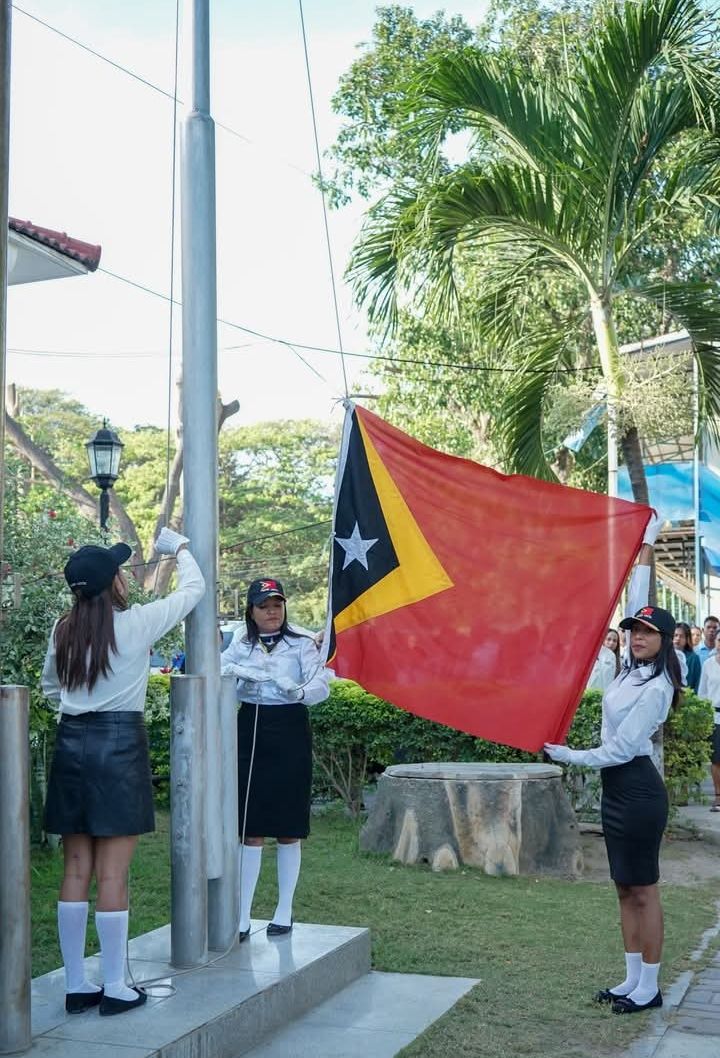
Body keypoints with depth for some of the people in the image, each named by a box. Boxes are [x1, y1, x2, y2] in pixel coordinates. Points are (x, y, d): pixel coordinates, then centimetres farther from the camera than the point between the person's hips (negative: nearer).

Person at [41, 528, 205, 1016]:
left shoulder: (64, 630, 5)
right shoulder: (136, 624, -9)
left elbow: (50, 685, 21)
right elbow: (193, 588, 5)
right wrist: (180, 547, 22)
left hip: (71, 742, 5)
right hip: (119, 742, -5)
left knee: (77, 869, 9)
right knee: (112, 873, -1)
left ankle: (76, 986, 16)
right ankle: (114, 988, 6)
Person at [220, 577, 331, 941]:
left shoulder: (301, 643, -2)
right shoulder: (241, 644, 8)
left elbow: (322, 685, -12)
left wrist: (300, 692, -33)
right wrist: (239, 673, -23)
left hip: (290, 735, -2)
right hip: (250, 733, 2)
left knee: (288, 828, 6)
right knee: (249, 829, 2)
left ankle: (285, 910, 19)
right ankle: (243, 916, 6)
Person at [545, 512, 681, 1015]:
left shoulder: (655, 689, -15)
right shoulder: (633, 669, 7)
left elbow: (621, 748, -18)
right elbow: (637, 604, 14)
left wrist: (567, 755, -12)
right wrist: (645, 548, 18)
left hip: (638, 790, -9)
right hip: (616, 787, 9)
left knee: (643, 891, -1)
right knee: (626, 888, 12)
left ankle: (649, 988, 7)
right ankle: (633, 979, 20)